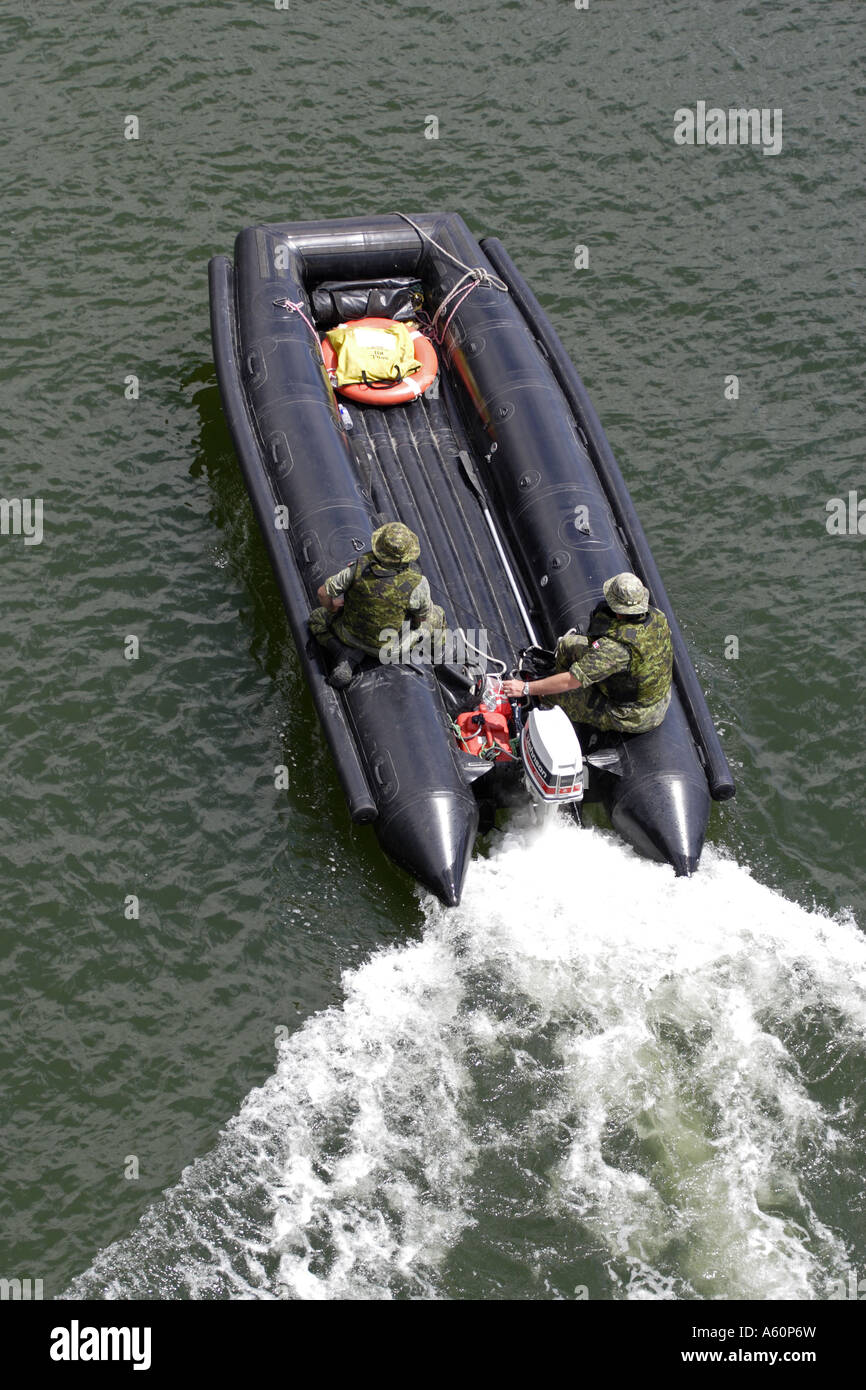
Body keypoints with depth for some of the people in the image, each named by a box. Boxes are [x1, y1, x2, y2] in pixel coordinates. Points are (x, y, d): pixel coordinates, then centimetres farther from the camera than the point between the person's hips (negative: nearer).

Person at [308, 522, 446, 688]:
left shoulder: (360, 567, -26)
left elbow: (323, 593, -16)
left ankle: (349, 657, 5)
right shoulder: (417, 584, -30)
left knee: (318, 618, 26)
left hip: (352, 636, 0)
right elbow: (423, 616, -10)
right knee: (436, 615, 22)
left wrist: (332, 607, 7)